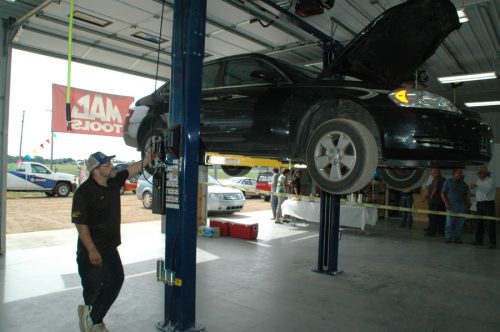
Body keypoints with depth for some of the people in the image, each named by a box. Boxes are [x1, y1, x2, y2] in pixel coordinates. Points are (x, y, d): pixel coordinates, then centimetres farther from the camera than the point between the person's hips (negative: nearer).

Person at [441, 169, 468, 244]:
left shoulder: (463, 184, 14)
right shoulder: (448, 182, 2)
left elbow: (465, 195, 19)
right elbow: (443, 193, 0)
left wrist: (465, 204, 6)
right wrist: (446, 203, -10)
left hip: (461, 206, 4)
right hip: (451, 205, -4)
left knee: (460, 223, 4)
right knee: (449, 222, -6)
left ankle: (458, 238, 13)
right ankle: (447, 238, 2)